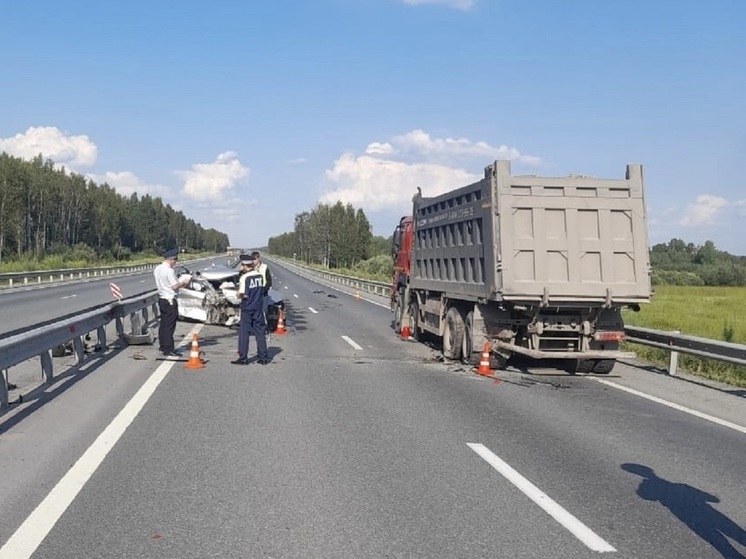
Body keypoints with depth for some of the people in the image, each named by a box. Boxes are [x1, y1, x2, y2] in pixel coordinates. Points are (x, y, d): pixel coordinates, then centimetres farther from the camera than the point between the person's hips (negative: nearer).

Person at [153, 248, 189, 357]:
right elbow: (175, 286, -20)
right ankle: (168, 350, -4)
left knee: (163, 324, 15)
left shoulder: (157, 269, 10)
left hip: (161, 298, 9)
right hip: (170, 300, -9)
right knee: (169, 325, -6)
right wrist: (183, 282, -2)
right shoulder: (169, 270, -18)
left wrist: (179, 282, 18)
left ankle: (163, 346, 23)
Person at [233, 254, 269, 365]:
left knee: (244, 333, 3)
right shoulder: (260, 275, 3)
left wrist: (239, 295, 2)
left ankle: (243, 358, 4)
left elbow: (242, 294, -17)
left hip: (247, 308, -5)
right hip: (258, 307, 5)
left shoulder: (244, 277, -13)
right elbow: (262, 290, 9)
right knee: (260, 332, 9)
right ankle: (263, 357, 11)